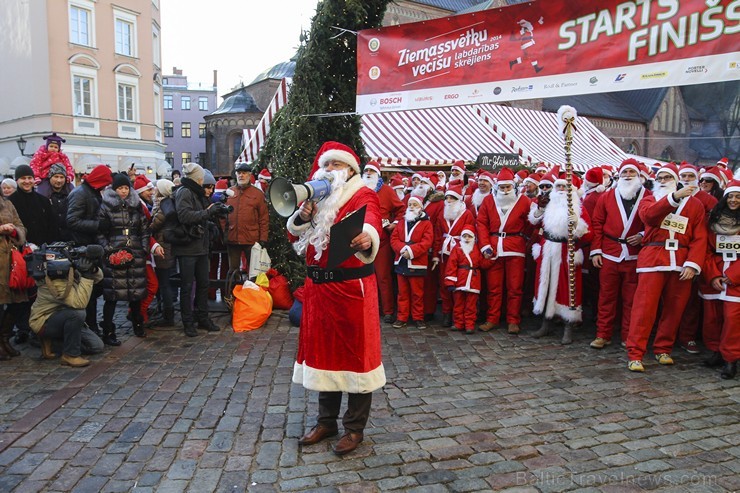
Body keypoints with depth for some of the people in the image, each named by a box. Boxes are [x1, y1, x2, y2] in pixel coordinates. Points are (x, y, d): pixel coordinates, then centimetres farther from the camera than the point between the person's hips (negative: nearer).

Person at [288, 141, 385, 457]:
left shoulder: (363, 195, -7)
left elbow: (371, 223, -29)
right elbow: (294, 234, 12)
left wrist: (367, 238, -53)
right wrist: (302, 216, -9)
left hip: (352, 286, -6)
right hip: (318, 286, 7)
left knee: (354, 354, 3)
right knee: (322, 350, 15)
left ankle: (355, 428, 19)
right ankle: (326, 421, 32)